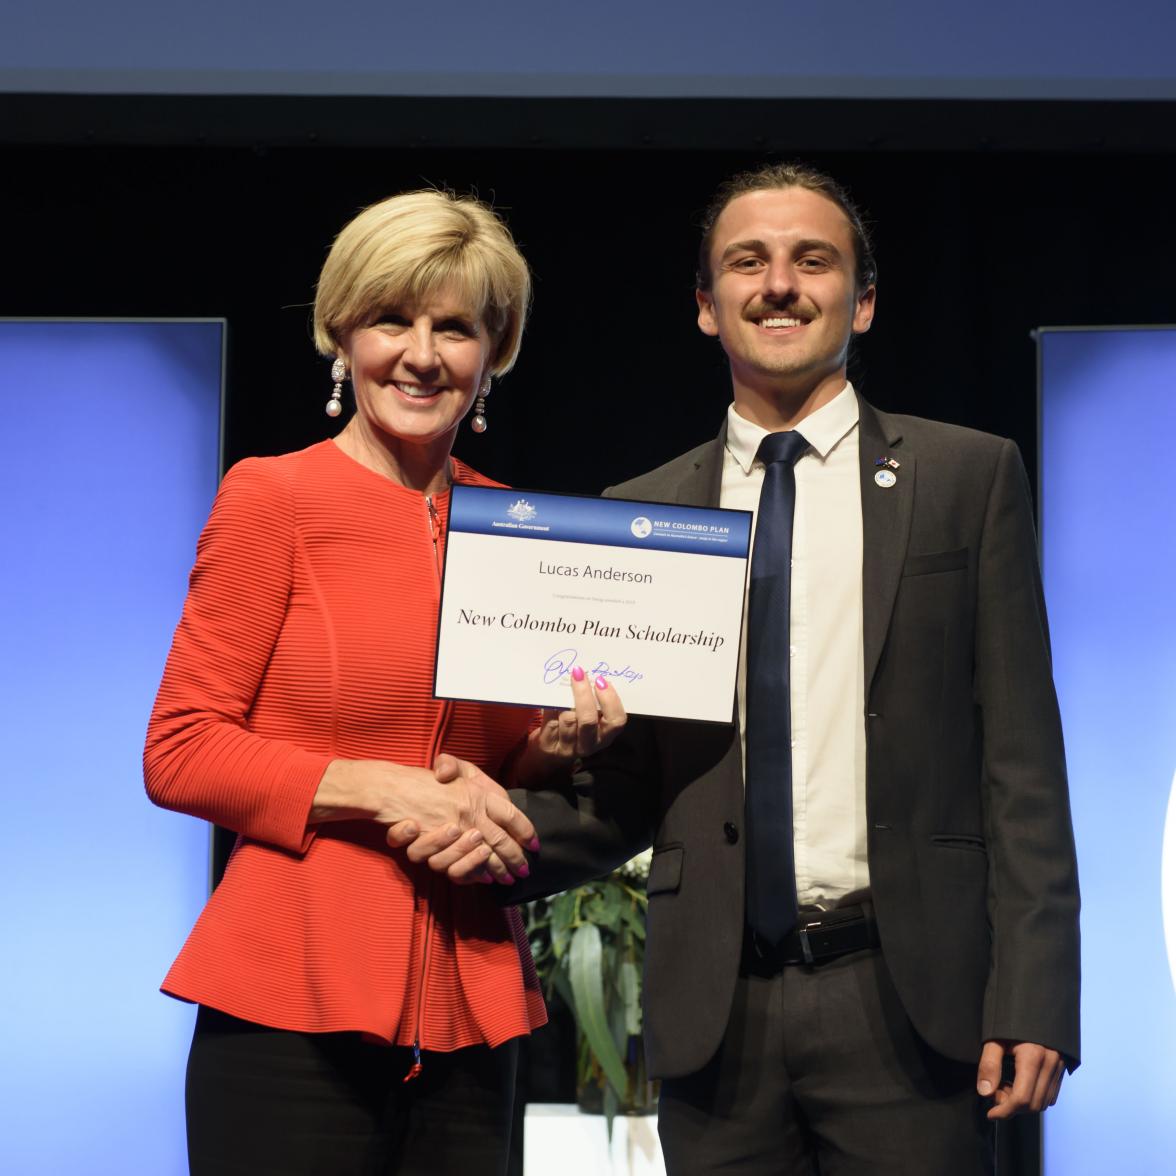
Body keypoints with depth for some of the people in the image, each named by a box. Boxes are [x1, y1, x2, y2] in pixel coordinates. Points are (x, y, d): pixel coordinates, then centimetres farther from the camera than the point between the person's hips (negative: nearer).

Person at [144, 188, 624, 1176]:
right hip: (295, 1000, -4)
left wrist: (553, 749, -1)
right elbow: (178, 753, -5)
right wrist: (384, 791, -14)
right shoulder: (273, 497, -2)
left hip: (468, 1008, 4)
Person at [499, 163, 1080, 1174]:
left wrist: (1032, 1001, -8)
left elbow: (1020, 759, 0)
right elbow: (632, 784, 10)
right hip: (716, 1007, 2)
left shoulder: (968, 477, 4)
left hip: (904, 1004, -2)